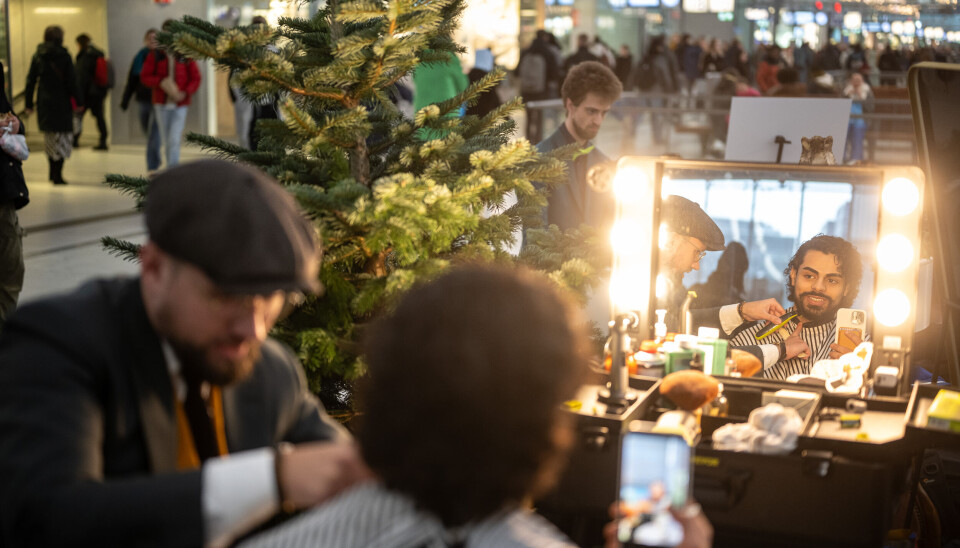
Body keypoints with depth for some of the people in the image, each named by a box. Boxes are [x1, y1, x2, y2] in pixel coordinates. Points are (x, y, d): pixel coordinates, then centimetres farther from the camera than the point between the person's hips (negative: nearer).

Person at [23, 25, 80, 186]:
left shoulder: (38, 56, 4)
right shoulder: (64, 56, -9)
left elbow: (30, 81, 5)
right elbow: (71, 82, -10)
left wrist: (28, 104, 9)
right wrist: (78, 100, -2)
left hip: (44, 102, 5)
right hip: (62, 102, -5)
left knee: (50, 137, 19)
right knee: (62, 137, 2)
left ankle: (53, 172, 27)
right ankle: (57, 174, -3)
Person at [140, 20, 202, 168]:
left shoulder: (186, 55, -1)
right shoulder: (155, 55, 3)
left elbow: (195, 79, 1)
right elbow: (144, 76, 3)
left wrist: (185, 93, -15)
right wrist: (160, 82, -16)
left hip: (180, 105, -2)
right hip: (161, 104, 2)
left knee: (174, 140, -13)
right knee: (167, 141, 11)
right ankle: (171, 168, 27)